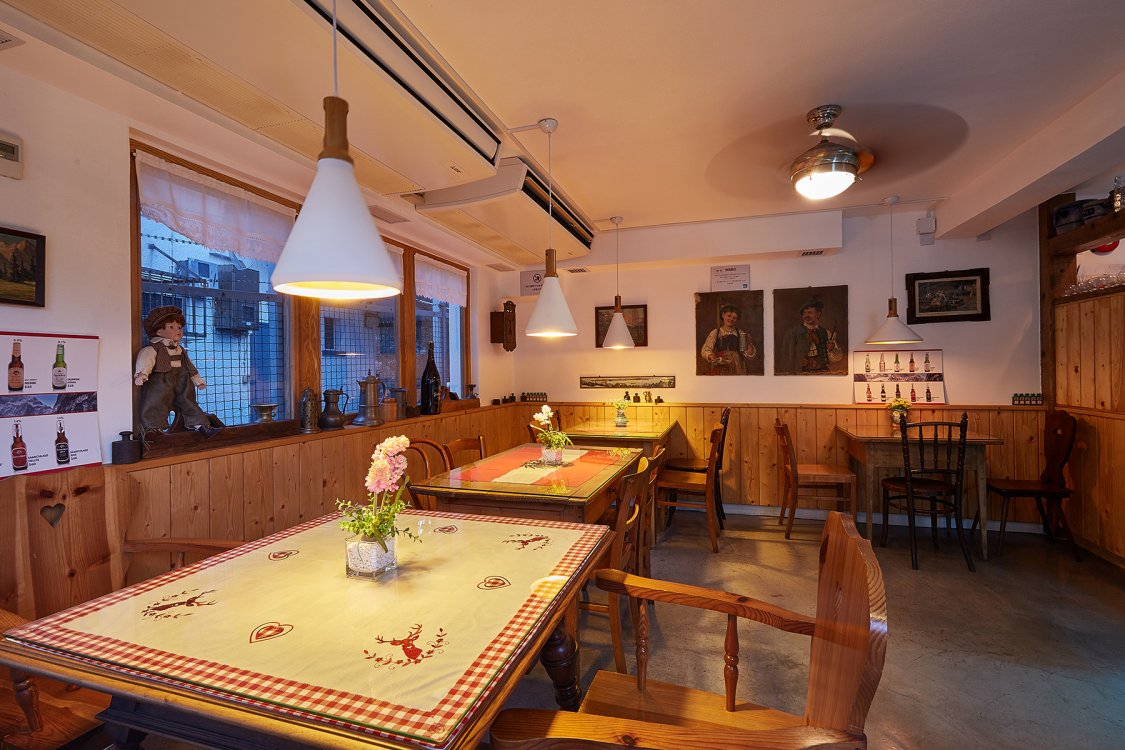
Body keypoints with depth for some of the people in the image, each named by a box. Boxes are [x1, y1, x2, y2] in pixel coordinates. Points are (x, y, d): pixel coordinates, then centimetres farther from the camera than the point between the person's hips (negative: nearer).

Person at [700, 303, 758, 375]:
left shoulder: (741, 334, 13)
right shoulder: (715, 333, 11)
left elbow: (750, 355, 7)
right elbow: (705, 350, 1)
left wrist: (749, 344, -12)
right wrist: (711, 356, -19)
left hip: (737, 371, 1)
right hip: (719, 371, -1)